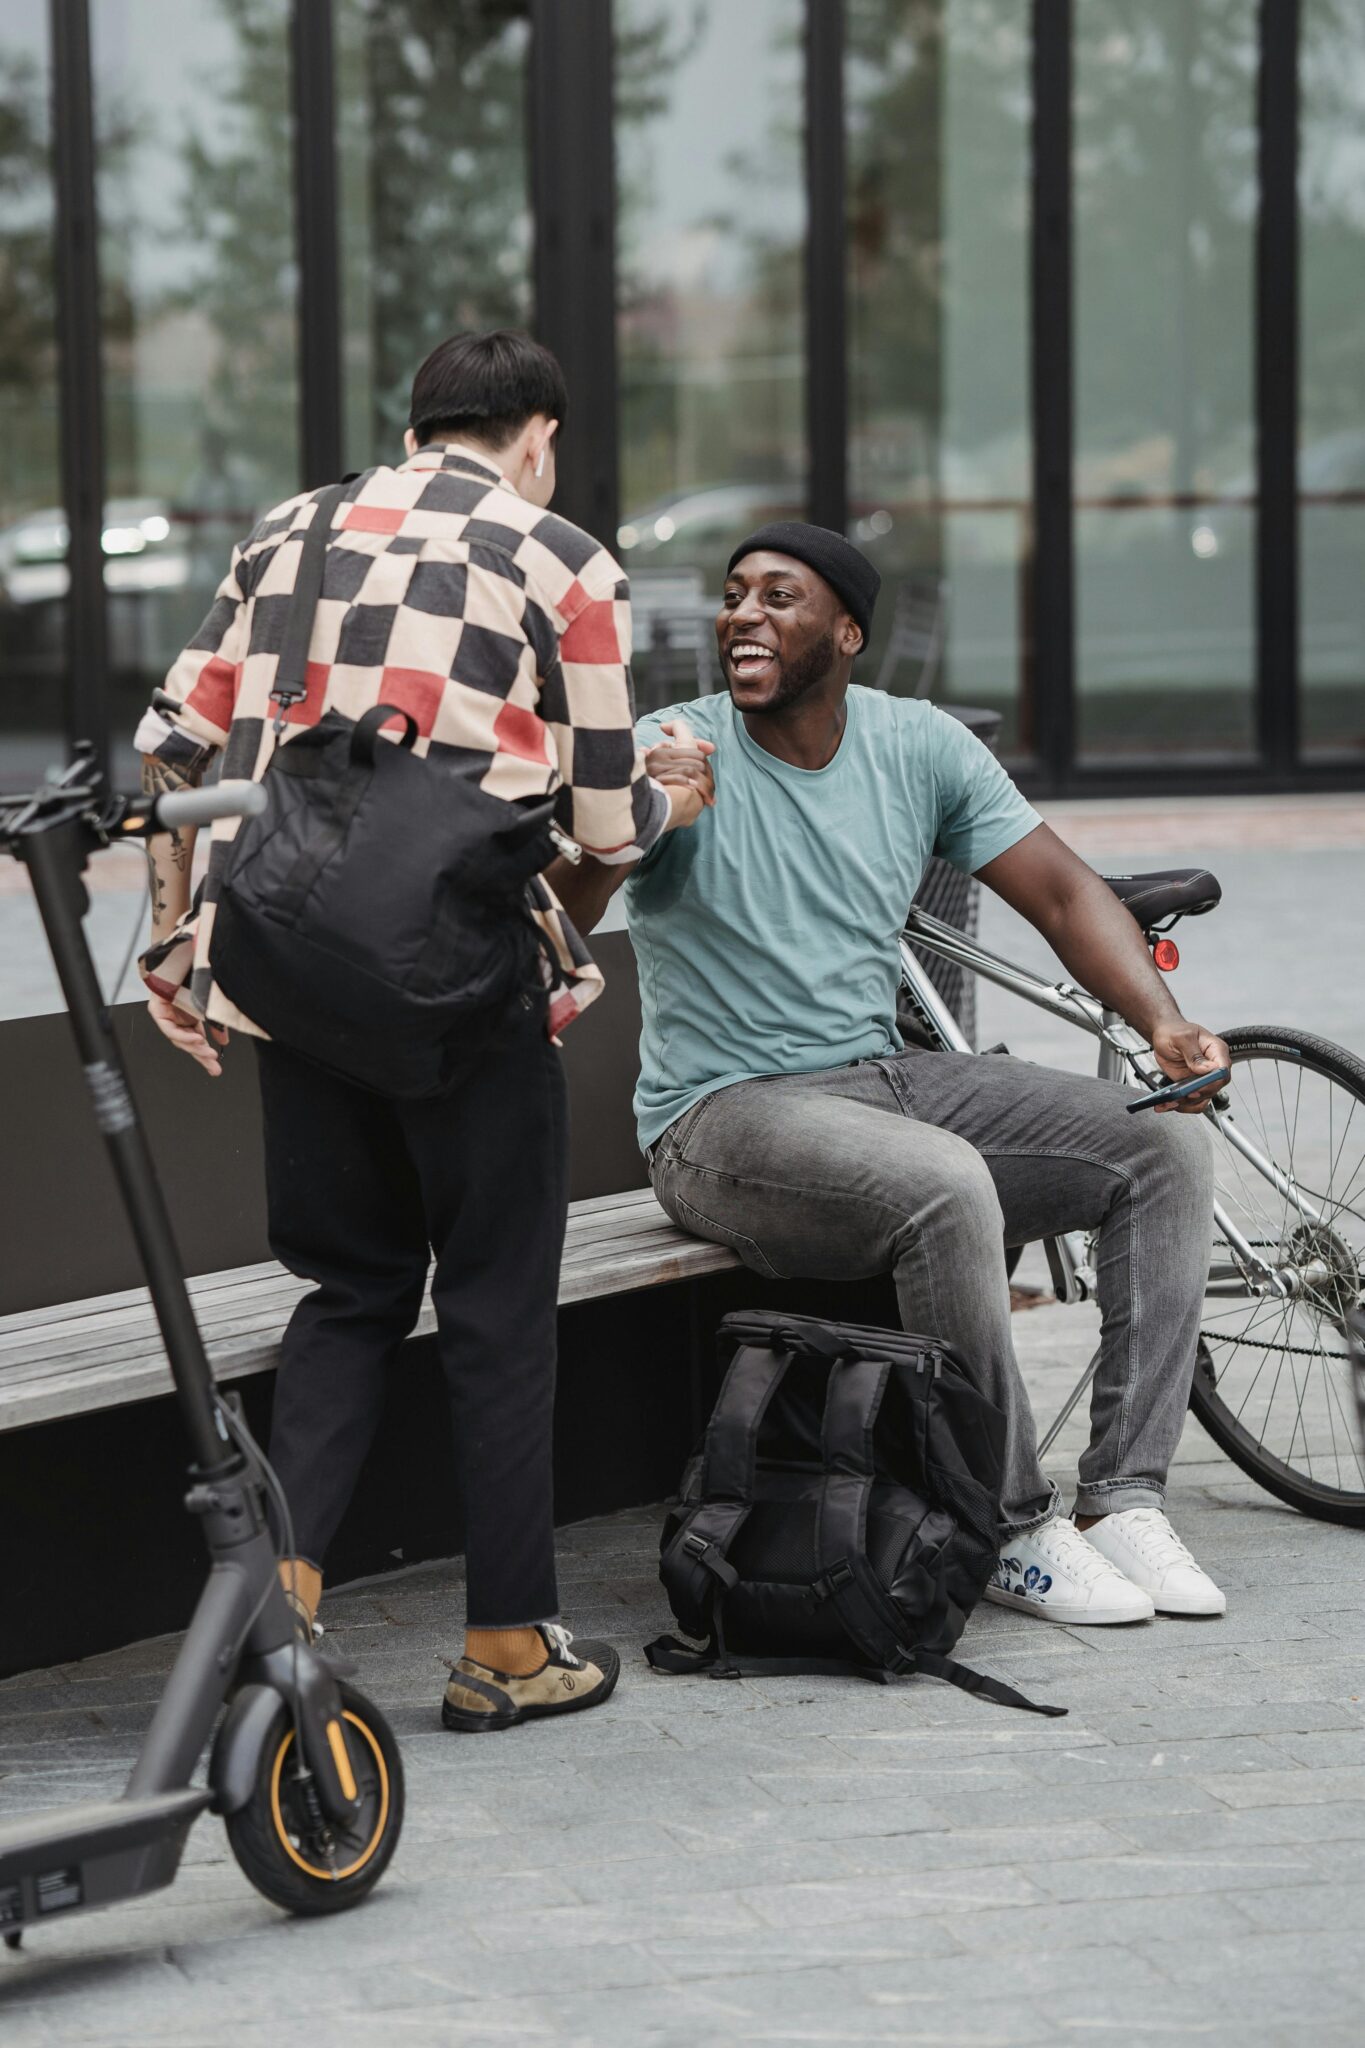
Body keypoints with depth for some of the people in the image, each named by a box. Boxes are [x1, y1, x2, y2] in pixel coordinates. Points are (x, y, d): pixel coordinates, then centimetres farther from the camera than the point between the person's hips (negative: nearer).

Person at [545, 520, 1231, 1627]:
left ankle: (1123, 1501, -9)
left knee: (1168, 1143, -8)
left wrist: (1165, 1021, -10)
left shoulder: (920, 744, 5)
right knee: (945, 1185, -34)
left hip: (886, 1074, 6)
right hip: (726, 1117, -6)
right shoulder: (672, 751, -9)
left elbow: (1062, 892, 6)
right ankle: (1015, 1529, -19)